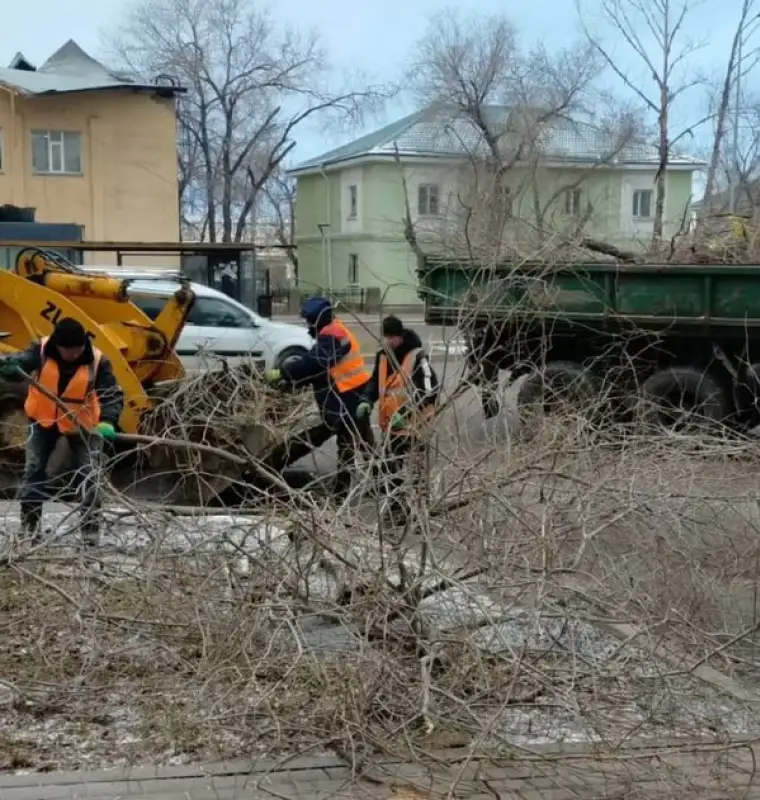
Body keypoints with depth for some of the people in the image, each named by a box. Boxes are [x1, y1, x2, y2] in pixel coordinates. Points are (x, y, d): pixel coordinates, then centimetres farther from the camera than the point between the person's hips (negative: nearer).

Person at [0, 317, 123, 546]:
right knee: (33, 468, 0)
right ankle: (29, 523, 12)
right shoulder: (42, 350, -19)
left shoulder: (97, 361, -22)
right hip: (44, 418, 1)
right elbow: (19, 362, -32)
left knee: (88, 474, -2)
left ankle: (91, 527, 8)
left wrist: (108, 421, -42)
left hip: (82, 423, -1)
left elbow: (113, 394, -24)